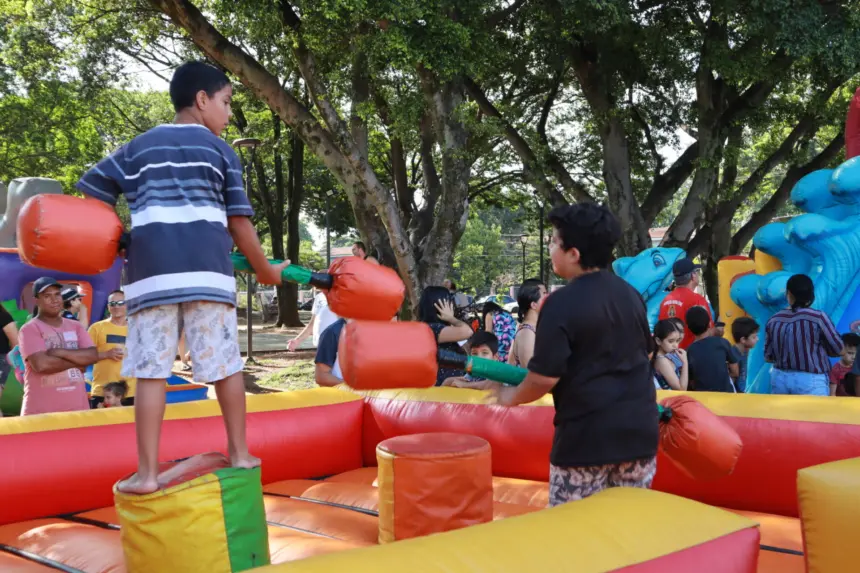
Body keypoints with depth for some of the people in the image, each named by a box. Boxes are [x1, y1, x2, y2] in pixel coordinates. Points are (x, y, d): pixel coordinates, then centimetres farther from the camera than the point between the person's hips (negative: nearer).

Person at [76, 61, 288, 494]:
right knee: (225, 363, 8)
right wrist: (264, 270, 15)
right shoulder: (221, 151, 11)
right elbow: (239, 222, 6)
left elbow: (89, 190, 15)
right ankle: (239, 453, 17)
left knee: (151, 370, 0)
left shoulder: (136, 147, 19)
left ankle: (147, 472, -2)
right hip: (206, 271, -1)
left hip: (151, 274, 2)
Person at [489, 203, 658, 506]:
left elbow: (544, 378, -17)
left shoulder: (561, 304, -15)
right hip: (639, 427, 7)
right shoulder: (631, 294, 7)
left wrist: (510, 396, 1)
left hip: (587, 434, -7)